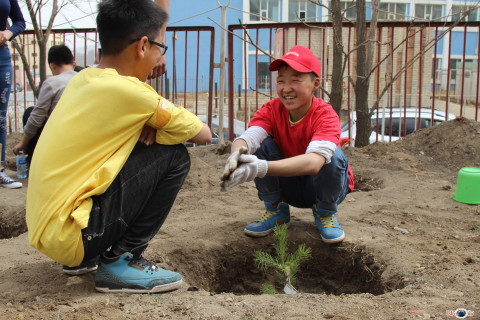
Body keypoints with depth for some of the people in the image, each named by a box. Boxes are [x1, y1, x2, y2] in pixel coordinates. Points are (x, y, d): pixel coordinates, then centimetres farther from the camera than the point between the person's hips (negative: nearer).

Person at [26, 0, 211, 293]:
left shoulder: (82, 79, 9)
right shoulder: (127, 90, -14)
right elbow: (204, 134, -4)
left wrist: (150, 124, 1)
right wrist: (155, 125, 14)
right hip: (70, 235, -9)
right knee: (174, 156, -7)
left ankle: (86, 258, 20)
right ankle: (120, 262, -2)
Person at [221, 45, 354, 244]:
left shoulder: (326, 116, -27)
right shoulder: (271, 110, -14)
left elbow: (313, 162, -46)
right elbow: (248, 137, -32)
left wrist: (263, 167, -62)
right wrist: (236, 157, -59)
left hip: (321, 186, -3)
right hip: (288, 186, 3)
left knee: (334, 156, -34)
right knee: (263, 144, -22)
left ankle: (326, 214, -5)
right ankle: (276, 211, -1)